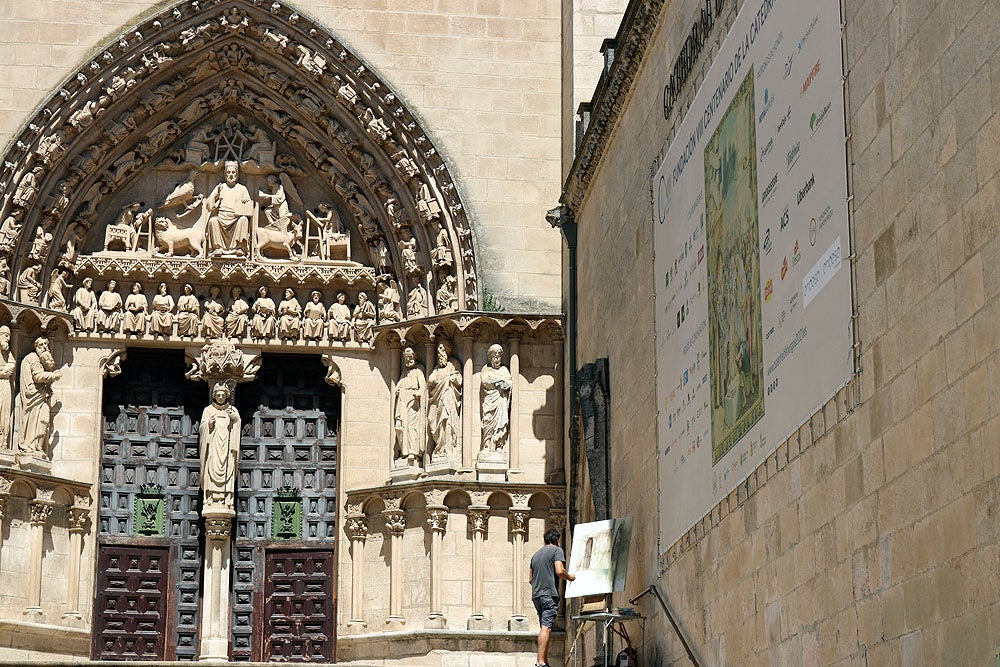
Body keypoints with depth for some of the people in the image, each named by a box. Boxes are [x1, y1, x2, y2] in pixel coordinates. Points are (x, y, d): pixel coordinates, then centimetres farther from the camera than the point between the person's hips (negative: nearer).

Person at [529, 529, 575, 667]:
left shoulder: (536, 554, 22)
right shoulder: (557, 550, 0)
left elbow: (530, 579, 24)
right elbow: (559, 571, -13)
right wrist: (569, 577, 5)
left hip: (536, 595, 8)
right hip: (549, 594, -8)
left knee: (544, 628, 13)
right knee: (546, 627, -13)